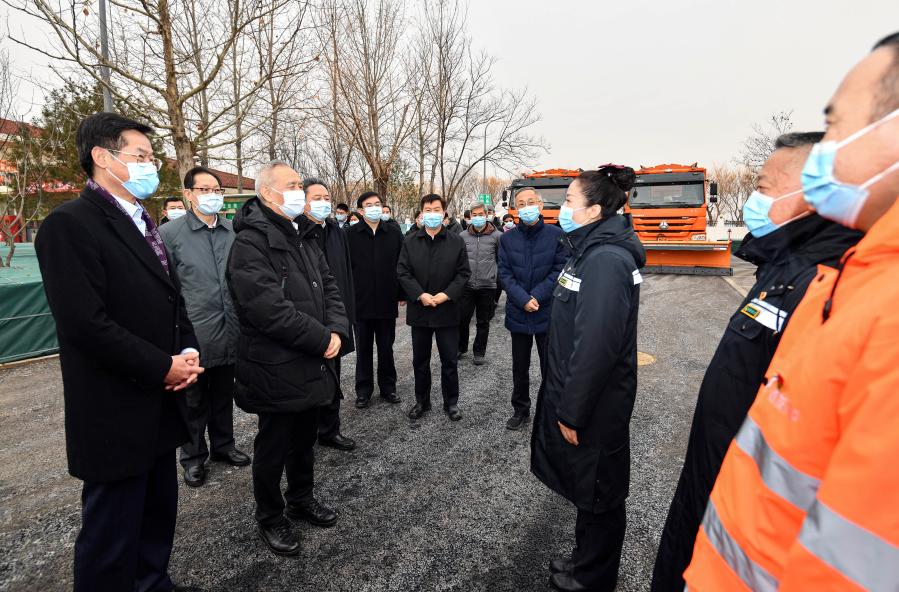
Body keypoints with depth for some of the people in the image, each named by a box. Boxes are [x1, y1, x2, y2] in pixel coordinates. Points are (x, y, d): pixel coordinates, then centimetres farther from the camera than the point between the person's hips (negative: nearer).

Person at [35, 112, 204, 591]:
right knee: (111, 536, 9)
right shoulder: (70, 223, -14)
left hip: (159, 405, 8)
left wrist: (188, 351, -1)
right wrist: (162, 368, -16)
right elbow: (85, 323, -23)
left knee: (158, 515, 21)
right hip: (116, 413, -8)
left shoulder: (143, 224, 13)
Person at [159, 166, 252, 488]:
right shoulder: (170, 233, -6)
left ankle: (223, 446, 37)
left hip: (230, 332, 4)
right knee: (194, 398, 12)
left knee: (224, 394, 19)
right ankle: (193, 456, 30)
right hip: (193, 334, -3)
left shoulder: (234, 232, 3)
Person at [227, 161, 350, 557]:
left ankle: (301, 500, 42)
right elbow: (269, 309, -26)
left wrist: (337, 330, -7)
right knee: (273, 446, 11)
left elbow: (329, 288, 10)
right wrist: (322, 339, -19)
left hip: (313, 367, 8)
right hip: (277, 370, -8)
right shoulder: (251, 242, -17)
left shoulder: (304, 237, 12)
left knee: (305, 439, 22)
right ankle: (270, 518, 32)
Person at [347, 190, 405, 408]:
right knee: (363, 349, 11)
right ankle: (364, 390, 25)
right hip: (361, 302, 0)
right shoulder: (351, 235, -2)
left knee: (386, 348, 13)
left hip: (387, 302, 1)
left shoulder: (394, 233, 2)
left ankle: (388, 387, 28)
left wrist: (401, 294, 2)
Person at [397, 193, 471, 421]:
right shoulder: (410, 242, 2)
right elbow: (403, 272, -2)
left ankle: (451, 402, 24)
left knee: (450, 360, 8)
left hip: (447, 310, -1)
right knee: (420, 360, 13)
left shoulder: (456, 241, 0)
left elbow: (463, 273, -1)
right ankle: (422, 401, 29)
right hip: (419, 309, 1)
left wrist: (446, 294, -14)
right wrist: (420, 295, -14)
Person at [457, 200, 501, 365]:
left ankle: (479, 352, 24)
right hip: (467, 285, 1)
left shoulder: (496, 236, -2)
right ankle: (460, 347, 28)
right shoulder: (463, 236, 4)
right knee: (462, 319, 6)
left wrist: (497, 275, 3)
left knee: (483, 322, 10)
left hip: (487, 285, -1)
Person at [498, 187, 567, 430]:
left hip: (549, 313, -2)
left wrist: (537, 296, -16)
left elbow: (560, 270, -8)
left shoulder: (556, 234, -5)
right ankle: (520, 409, 32)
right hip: (518, 314, 3)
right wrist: (523, 300, -15)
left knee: (550, 366, 10)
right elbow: (504, 274, -3)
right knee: (520, 367, 15)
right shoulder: (507, 238, 2)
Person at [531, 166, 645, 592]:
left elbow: (596, 346, -27)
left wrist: (572, 412, -20)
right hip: (578, 394, 9)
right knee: (584, 484, 24)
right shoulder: (591, 250, 8)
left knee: (597, 493, 11)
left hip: (596, 409, -9)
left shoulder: (606, 260, -24)